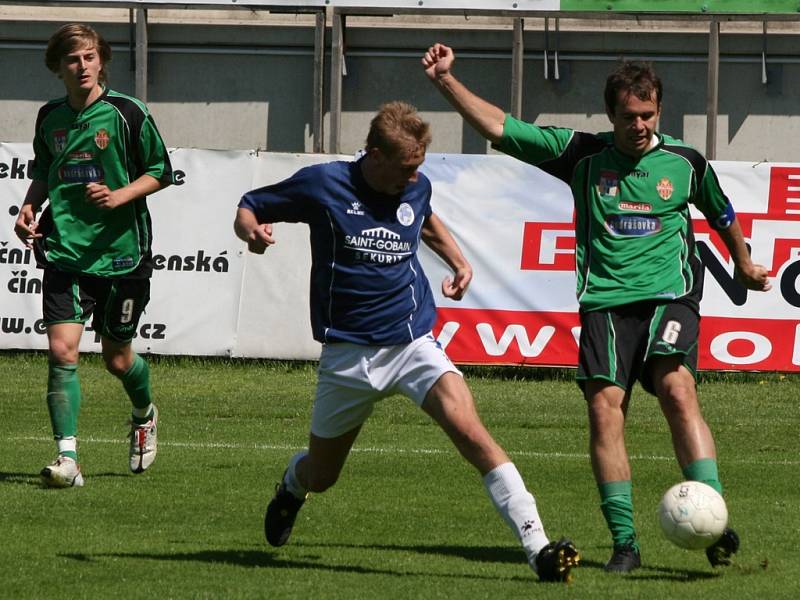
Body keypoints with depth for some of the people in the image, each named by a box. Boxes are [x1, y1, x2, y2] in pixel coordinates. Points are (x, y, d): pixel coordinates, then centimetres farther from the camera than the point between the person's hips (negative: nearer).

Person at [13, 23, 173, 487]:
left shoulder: (126, 113, -6)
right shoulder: (50, 118, 6)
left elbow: (161, 171, -1)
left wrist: (119, 196, -16)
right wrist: (30, 207, 3)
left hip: (121, 252, -2)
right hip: (65, 252, 2)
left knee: (117, 357, 10)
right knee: (62, 349, -14)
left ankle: (144, 415, 43)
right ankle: (67, 457, -13)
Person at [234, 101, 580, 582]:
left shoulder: (417, 186, 3)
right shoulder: (323, 185, -9)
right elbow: (249, 208, 1)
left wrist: (458, 261, 14)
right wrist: (251, 230, -22)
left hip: (414, 342, 1)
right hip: (347, 354, -1)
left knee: (470, 430, -23)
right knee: (320, 475, 13)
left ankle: (538, 547, -28)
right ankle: (292, 486, 54)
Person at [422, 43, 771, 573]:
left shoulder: (685, 162, 7)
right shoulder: (583, 155, 6)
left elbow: (722, 215, 27)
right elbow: (498, 128, 7)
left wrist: (745, 266, 41)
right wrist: (446, 81, -1)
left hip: (669, 296, -1)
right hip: (605, 301, 1)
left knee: (677, 390, -23)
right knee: (605, 408, -11)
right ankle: (624, 542, -5)